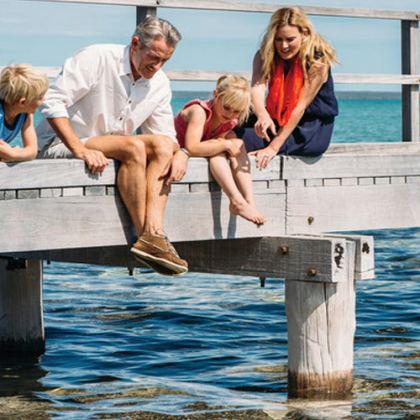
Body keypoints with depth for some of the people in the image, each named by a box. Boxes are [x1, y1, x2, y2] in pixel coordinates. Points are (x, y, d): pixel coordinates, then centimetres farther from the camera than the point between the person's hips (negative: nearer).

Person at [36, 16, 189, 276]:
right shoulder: (97, 59, -15)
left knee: (162, 146, -19)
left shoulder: (160, 84, 6)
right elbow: (53, 101, -20)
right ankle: (145, 236, -26)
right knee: (133, 147, -30)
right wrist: (79, 149, -28)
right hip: (60, 145, -7)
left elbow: (165, 135, 9)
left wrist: (180, 153, -16)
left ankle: (153, 233, -31)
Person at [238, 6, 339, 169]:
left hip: (314, 130, -5)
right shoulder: (265, 55, -6)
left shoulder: (317, 61, -18)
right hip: (280, 121, 5)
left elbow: (300, 107, -24)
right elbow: (257, 86, -25)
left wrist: (273, 148, -32)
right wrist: (262, 115, -49)